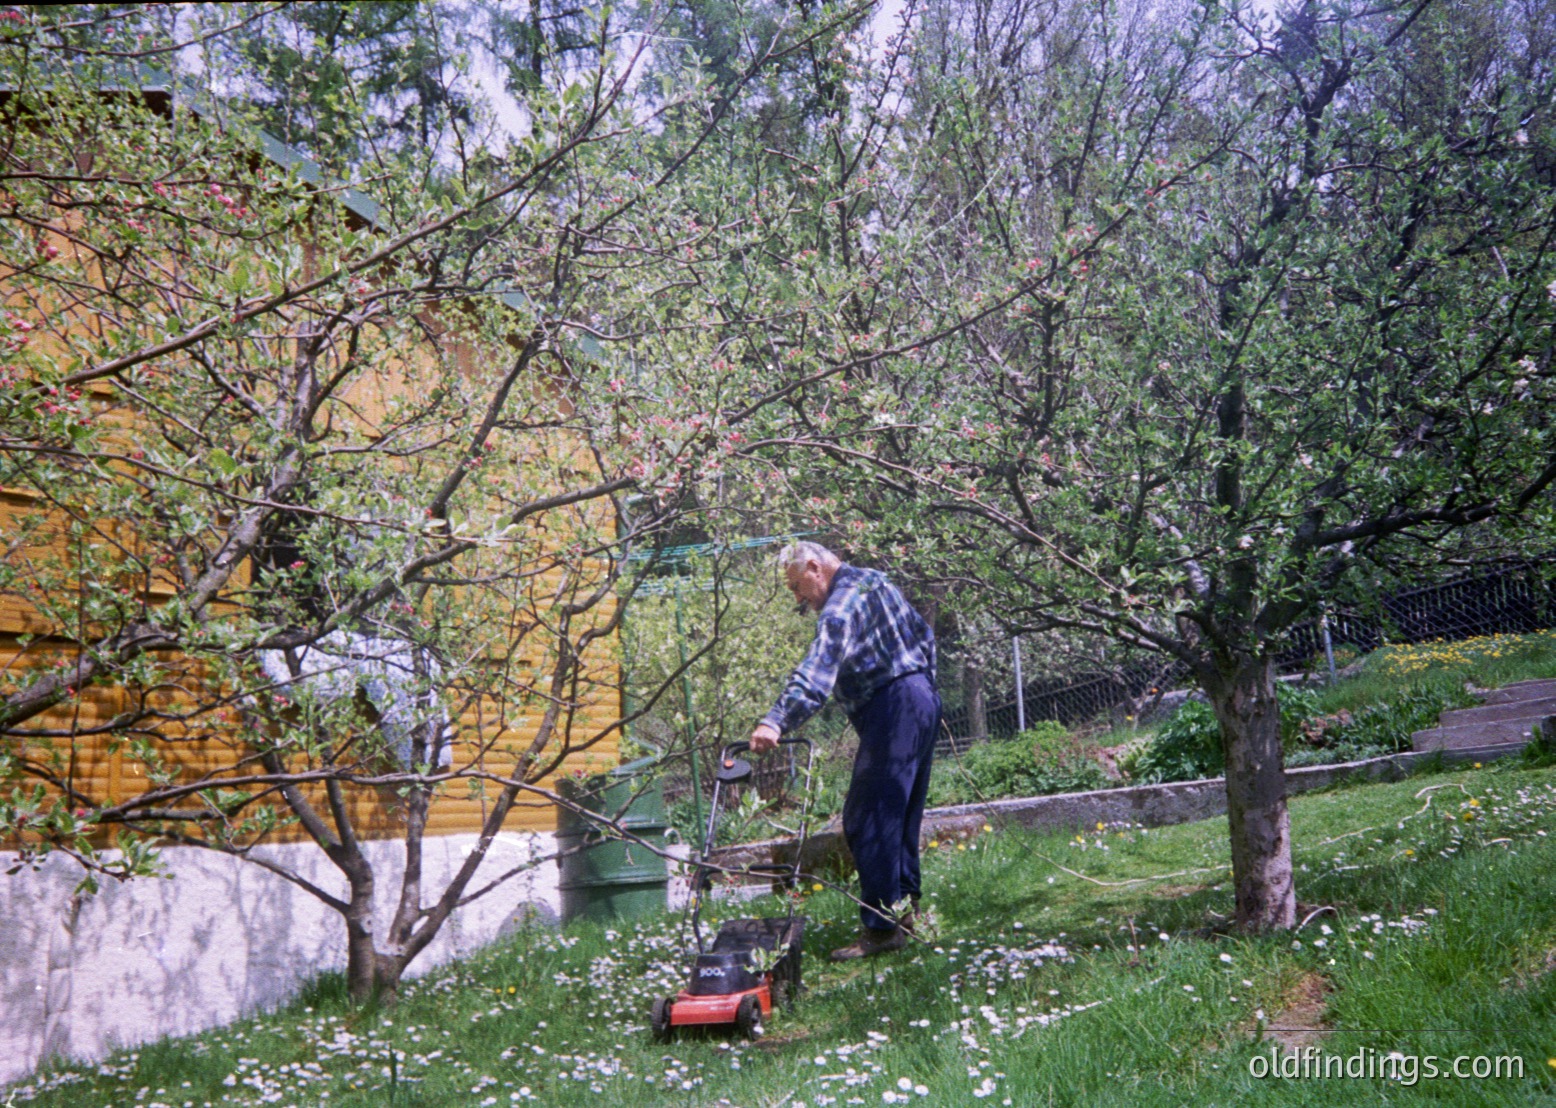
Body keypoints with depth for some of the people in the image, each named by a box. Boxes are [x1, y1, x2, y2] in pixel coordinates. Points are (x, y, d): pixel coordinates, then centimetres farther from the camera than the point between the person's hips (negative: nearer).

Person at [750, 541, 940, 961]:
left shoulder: (843, 603, -15)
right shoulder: (875, 583, 16)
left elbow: (817, 670, -31)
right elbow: (924, 635, 25)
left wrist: (777, 721, -41)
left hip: (891, 709, -10)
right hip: (923, 698, 10)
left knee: (868, 822, -8)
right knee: (902, 816, 16)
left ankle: (881, 927, -7)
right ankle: (903, 908, 24)